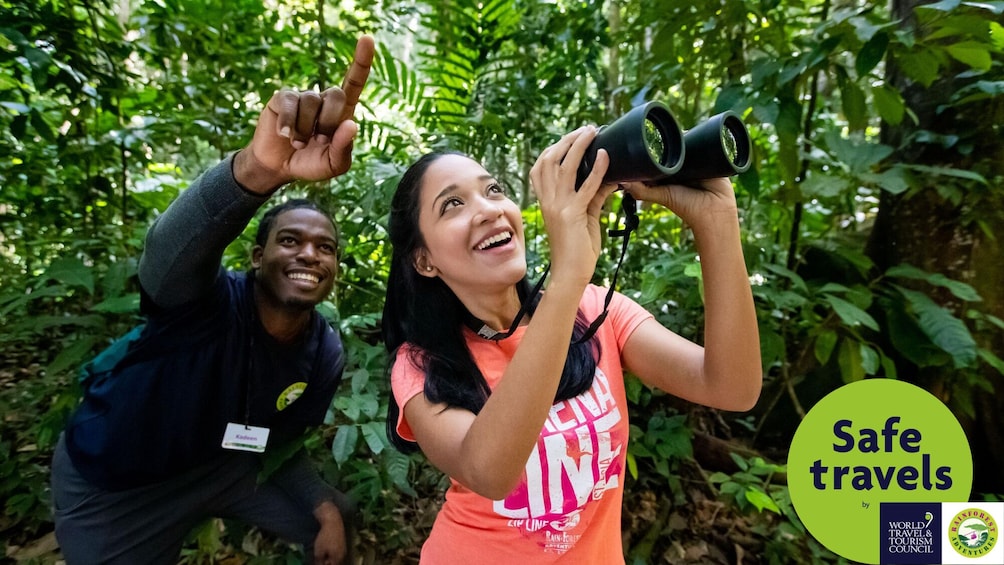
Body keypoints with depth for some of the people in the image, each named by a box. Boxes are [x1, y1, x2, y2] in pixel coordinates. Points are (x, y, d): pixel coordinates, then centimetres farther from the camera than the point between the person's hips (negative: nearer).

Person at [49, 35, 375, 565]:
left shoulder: (325, 353, -15)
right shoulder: (206, 300, -31)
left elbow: (282, 440, -1)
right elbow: (171, 248, -55)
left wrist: (324, 508, -13)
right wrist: (260, 168, -73)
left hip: (222, 463, 4)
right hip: (111, 482, -4)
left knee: (335, 522, 9)